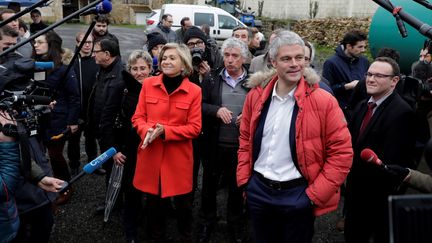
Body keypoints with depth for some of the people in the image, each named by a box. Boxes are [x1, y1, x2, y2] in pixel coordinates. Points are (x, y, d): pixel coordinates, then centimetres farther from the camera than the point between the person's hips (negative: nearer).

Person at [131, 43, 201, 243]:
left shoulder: (194, 91, -5)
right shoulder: (148, 84, 2)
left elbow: (195, 128, -7)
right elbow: (138, 117, 5)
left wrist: (165, 131, -18)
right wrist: (147, 130, -17)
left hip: (178, 157, -2)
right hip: (151, 155, 2)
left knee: (182, 202, 10)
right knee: (154, 201, 14)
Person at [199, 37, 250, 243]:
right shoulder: (212, 78, 1)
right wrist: (216, 110, -20)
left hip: (241, 145, -1)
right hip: (214, 144, 1)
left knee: (237, 186, 16)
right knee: (209, 184, 15)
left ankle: (235, 223, 37)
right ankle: (207, 222, 37)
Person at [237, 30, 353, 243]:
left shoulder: (323, 101, -13)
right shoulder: (256, 96, -1)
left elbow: (341, 152, -11)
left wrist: (316, 194, -12)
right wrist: (244, 180, 6)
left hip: (298, 194, -3)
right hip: (258, 190, 4)